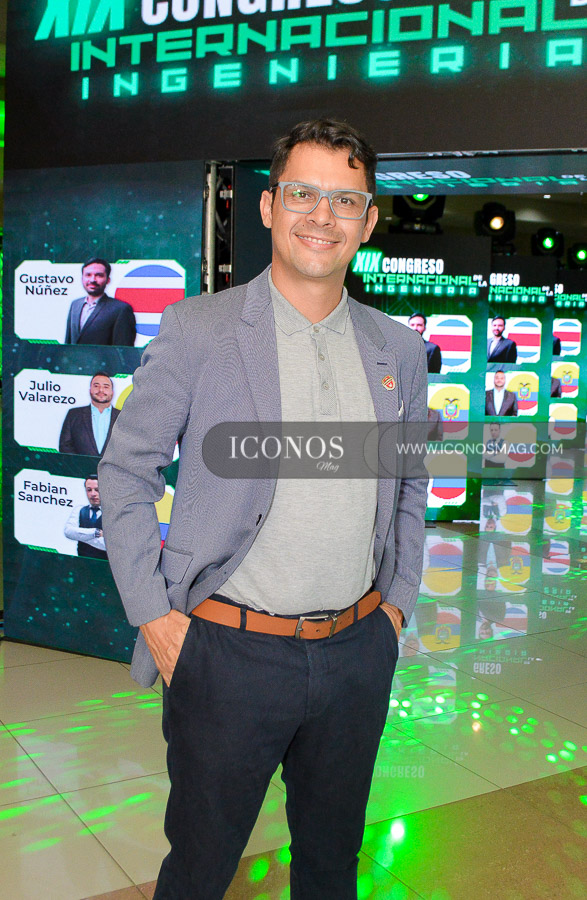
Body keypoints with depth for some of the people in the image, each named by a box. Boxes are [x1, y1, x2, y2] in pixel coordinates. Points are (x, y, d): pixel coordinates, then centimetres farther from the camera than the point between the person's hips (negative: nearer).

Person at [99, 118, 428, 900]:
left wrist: (397, 603, 9)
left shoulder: (399, 350, 6)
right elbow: (125, 475, -4)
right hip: (230, 654, -3)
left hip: (359, 653, 4)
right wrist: (155, 618, -9)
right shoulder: (196, 330, -7)